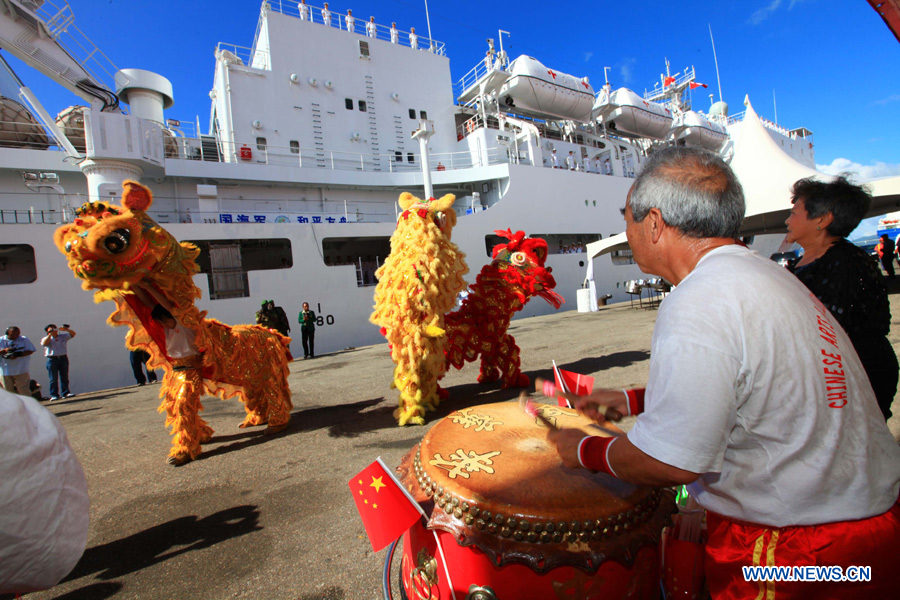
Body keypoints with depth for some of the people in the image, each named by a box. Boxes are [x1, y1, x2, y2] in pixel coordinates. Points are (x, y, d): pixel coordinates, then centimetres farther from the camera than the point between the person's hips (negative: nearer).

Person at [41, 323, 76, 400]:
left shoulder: (63, 336, 13)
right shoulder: (46, 338, 7)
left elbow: (73, 334, 4)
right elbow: (44, 343, -14)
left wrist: (67, 329, -13)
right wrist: (50, 334, -17)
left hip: (63, 358, 2)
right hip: (52, 359, -2)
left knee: (64, 377, 3)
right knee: (53, 379, -3)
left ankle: (65, 393, 6)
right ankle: (54, 395, 0)